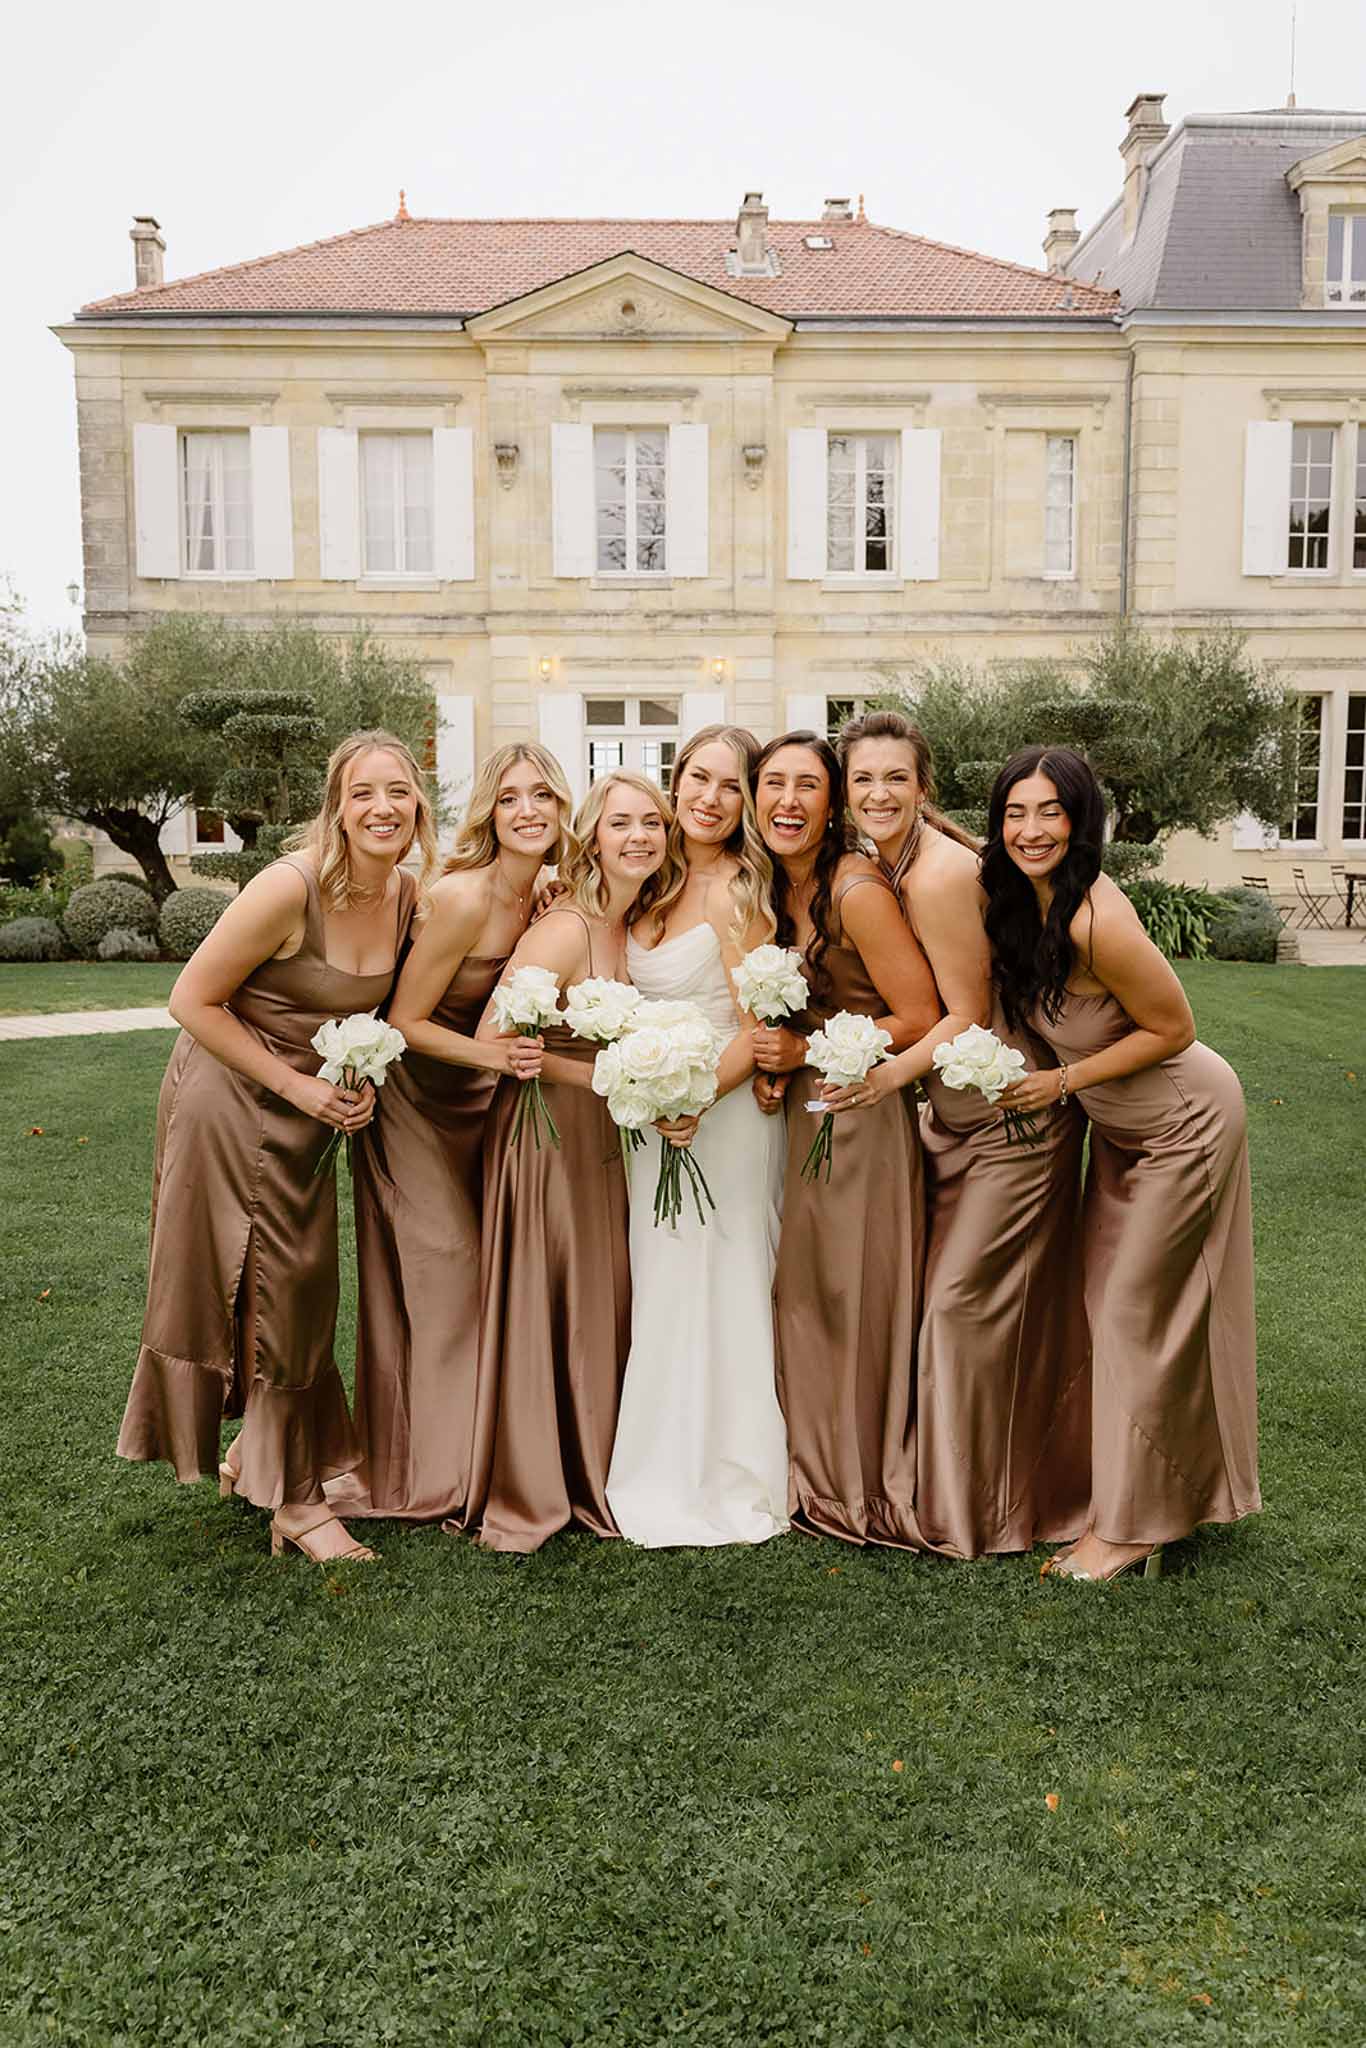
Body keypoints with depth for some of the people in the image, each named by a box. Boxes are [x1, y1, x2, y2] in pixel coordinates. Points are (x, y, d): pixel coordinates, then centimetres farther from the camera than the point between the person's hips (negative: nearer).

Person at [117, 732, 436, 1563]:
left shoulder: (407, 895, -4)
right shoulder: (291, 887, -24)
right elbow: (194, 1000, -19)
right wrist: (297, 1086, -18)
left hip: (308, 1111, 7)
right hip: (232, 1100, -7)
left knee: (297, 1287, 15)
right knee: (266, 1289, 1)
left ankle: (256, 1455, 37)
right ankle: (295, 1500, 15)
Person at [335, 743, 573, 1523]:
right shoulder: (463, 898, -26)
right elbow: (405, 1021, -20)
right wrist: (490, 1056, -31)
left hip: (480, 1102, 7)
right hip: (414, 1098, -7)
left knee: (487, 1270, 12)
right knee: (438, 1274, -1)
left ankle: (474, 1455, 29)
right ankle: (422, 1475, 17)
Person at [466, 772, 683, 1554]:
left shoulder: (636, 925, 6)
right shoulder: (567, 930, -19)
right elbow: (492, 1041, -22)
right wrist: (602, 1078, -18)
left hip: (600, 1136, 8)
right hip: (543, 1133, -8)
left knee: (602, 1309, 13)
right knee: (537, 1310, 1)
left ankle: (591, 1479, 29)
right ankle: (523, 1496, 17)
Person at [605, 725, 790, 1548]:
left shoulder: (735, 893, -13)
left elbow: (759, 1031, -16)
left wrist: (695, 1097, -25)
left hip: (725, 1112, -8)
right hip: (660, 1114, 8)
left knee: (715, 1289, 0)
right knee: (661, 1289, 13)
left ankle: (726, 1489, 16)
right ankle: (667, 1475, 28)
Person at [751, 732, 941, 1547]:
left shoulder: (857, 891, -17)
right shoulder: (778, 889, 7)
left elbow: (921, 1020, -17)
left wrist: (808, 1052, -16)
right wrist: (766, 1063, 1)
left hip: (865, 1114, -8)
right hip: (801, 1112, 8)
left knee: (859, 1303, 3)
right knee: (802, 1292, 15)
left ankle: (872, 1490, 23)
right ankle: (821, 1476, 33)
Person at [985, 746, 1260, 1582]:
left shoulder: (1098, 924, -32)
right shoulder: (1020, 901, -7)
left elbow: (1173, 1030, -23)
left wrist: (1064, 1082, -21)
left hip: (1186, 1121, -8)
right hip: (1120, 1125, 8)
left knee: (1140, 1316, -1)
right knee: (1105, 1301, 15)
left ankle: (1134, 1527, 13)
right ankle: (1119, 1490, 31)